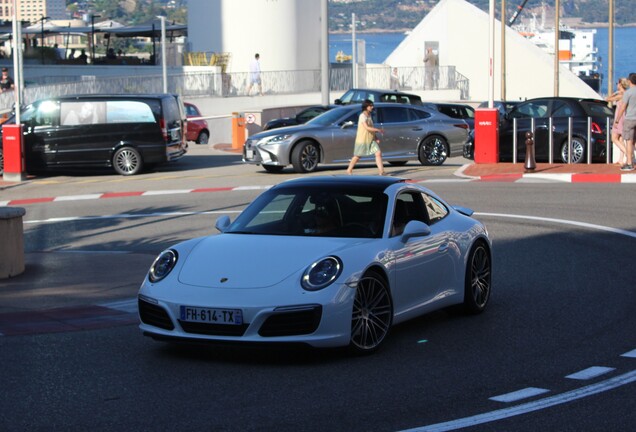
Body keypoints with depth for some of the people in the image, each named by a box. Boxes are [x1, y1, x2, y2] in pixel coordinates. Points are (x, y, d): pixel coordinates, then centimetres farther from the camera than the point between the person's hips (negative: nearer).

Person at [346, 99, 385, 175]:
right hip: (362, 140, -7)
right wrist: (378, 130, -24)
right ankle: (349, 170, 25)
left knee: (378, 153, -9)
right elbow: (367, 128, -25)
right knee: (357, 156, 6)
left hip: (371, 140, 7)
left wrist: (376, 138, 10)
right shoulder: (362, 116, -15)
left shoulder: (369, 116, 11)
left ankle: (381, 171, -12)